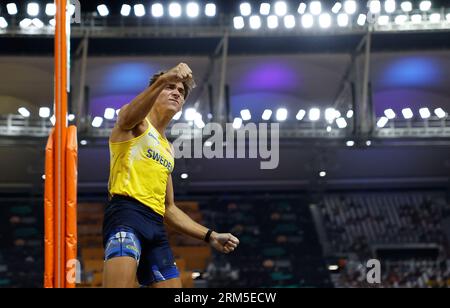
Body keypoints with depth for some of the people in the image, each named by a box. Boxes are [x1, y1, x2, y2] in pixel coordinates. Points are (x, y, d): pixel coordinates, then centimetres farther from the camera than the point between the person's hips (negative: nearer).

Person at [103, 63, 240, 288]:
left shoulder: (168, 149, 32)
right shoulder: (137, 124, 10)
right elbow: (129, 116, -19)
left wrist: (210, 236, 26)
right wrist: (163, 80, -35)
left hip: (156, 227, 8)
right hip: (126, 213, -8)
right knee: (120, 286, -28)